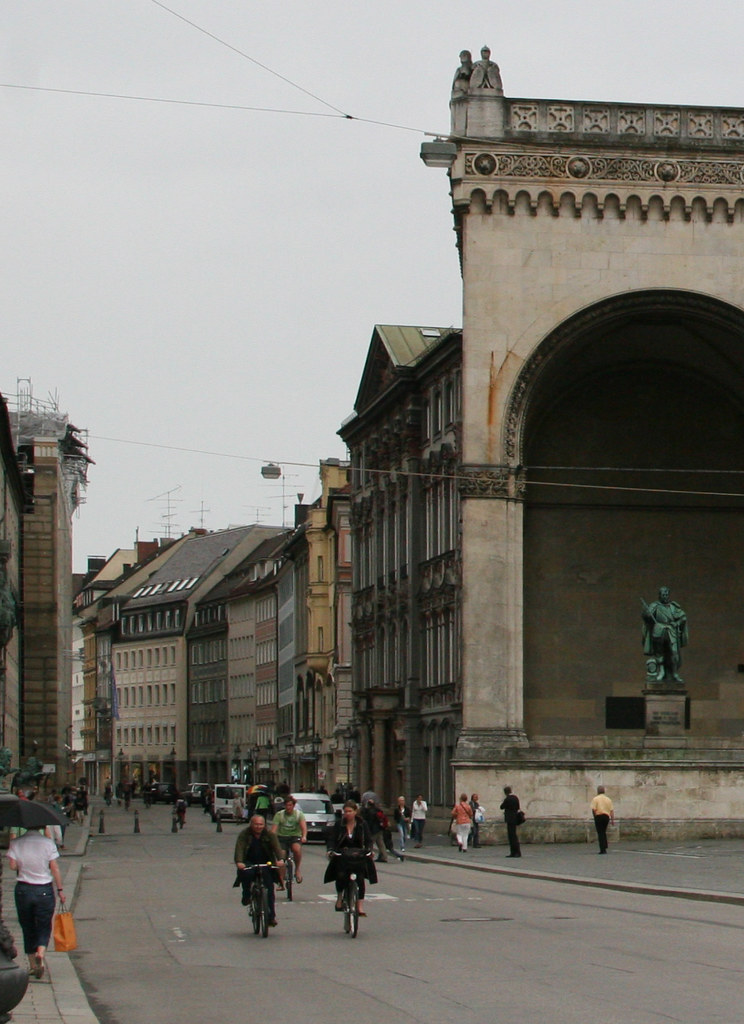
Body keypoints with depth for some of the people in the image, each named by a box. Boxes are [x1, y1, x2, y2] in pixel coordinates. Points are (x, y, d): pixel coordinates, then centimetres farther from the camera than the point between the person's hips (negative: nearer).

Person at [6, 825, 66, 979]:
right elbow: (55, 868, -7)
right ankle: (41, 954, -20)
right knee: (44, 927, 7)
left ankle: (32, 965, 17)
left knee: (28, 928, 14)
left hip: (23, 890, 1)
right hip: (44, 890, -1)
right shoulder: (47, 843, -7)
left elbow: (13, 865, -10)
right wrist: (60, 890, -1)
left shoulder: (16, 843, -5)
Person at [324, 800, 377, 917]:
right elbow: (331, 839, -3)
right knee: (341, 875, -24)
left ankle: (360, 906, -10)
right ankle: (339, 897, 1)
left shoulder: (362, 825, 2)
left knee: (360, 878, -16)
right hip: (341, 857, 0)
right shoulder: (339, 825, 2)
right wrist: (330, 850, -23)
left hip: (359, 856, 0)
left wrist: (369, 850, -21)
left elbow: (368, 840, -1)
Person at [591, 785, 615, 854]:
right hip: (607, 817, 4)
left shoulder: (596, 799, -4)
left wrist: (594, 816, 4)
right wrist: (612, 819, 7)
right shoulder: (608, 799, 9)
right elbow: (611, 810, 5)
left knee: (600, 833, -2)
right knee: (604, 832, 20)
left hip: (599, 816, -4)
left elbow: (593, 809, -11)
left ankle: (602, 849, -7)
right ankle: (605, 847, 18)